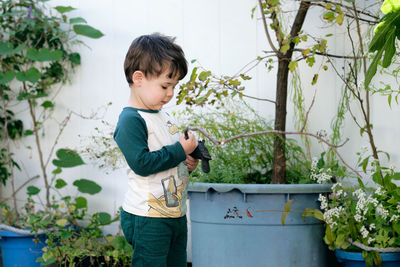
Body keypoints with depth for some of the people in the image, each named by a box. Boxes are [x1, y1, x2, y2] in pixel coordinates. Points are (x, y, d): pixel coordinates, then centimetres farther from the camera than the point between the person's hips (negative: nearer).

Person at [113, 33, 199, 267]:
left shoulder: (164, 117, 14)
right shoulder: (130, 120, -14)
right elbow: (142, 163, -25)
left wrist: (187, 164, 6)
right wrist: (180, 150, -18)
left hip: (177, 213, 9)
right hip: (148, 219, -9)